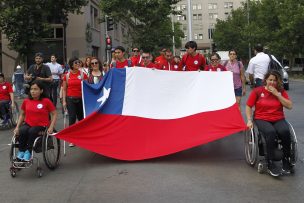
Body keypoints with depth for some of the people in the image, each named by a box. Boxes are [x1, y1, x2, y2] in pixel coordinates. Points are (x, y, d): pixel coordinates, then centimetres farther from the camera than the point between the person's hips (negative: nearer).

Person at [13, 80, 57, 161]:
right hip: (28, 124, 3)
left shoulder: (46, 101, -5)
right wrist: (17, 127, 4)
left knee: (32, 131, -34)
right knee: (22, 131, -30)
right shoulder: (26, 101, 5)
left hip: (41, 126, -3)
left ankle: (28, 152, -19)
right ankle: (21, 152, -17)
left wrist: (51, 127, -10)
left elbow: (54, 114, 1)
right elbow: (22, 115, 16)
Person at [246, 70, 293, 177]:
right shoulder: (257, 91, 2)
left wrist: (277, 94, -9)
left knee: (285, 131, -31)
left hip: (278, 120, 2)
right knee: (270, 132, -35)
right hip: (261, 119, -2)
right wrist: (249, 120, -6)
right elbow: (248, 106, 6)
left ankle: (286, 160, -13)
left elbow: (289, 106, -2)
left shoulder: (281, 91, 8)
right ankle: (270, 164, -27)